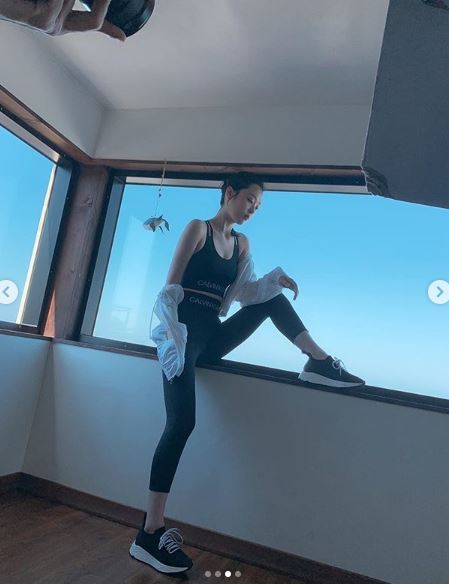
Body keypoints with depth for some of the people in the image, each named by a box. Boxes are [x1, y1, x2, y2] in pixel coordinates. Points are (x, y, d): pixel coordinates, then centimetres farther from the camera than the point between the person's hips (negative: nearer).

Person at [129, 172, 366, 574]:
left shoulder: (242, 243, 18)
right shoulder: (198, 228, 0)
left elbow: (246, 292, 9)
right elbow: (170, 287, -7)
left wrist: (276, 279, -10)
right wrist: (172, 336, -19)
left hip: (212, 334, 6)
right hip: (184, 329, -6)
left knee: (274, 300, -1)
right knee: (182, 420, -18)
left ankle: (320, 361, -7)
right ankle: (150, 533, -12)